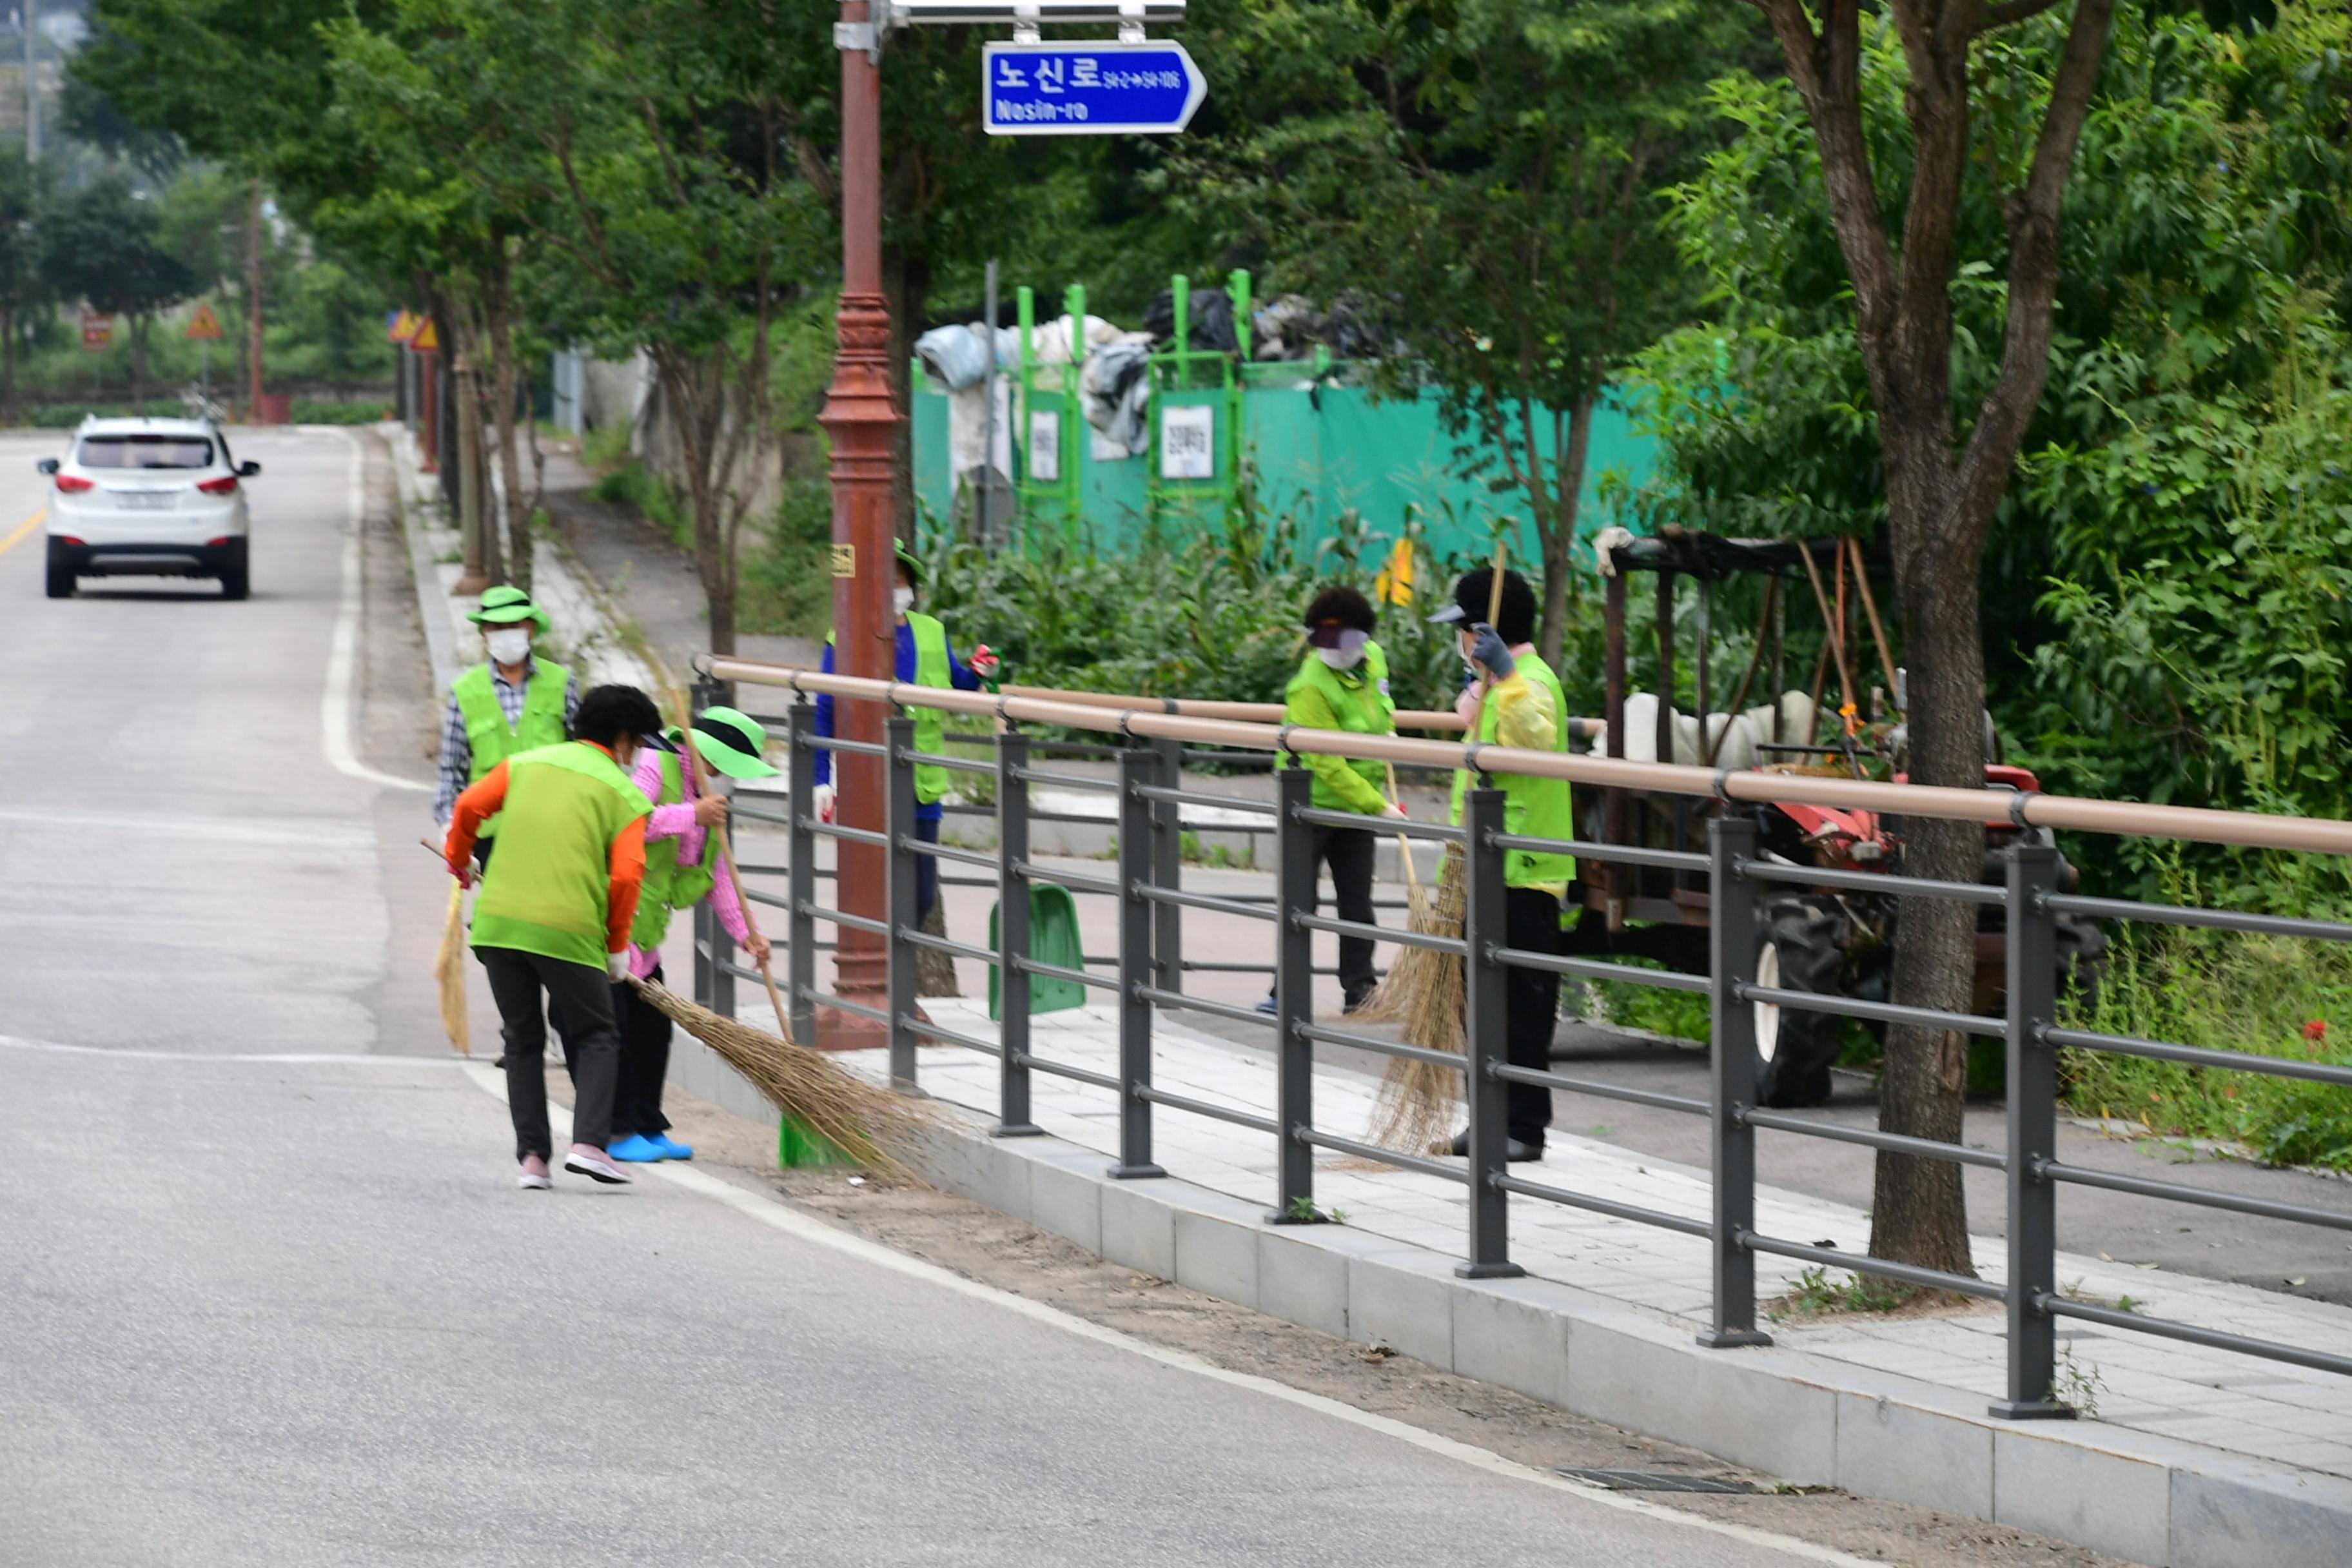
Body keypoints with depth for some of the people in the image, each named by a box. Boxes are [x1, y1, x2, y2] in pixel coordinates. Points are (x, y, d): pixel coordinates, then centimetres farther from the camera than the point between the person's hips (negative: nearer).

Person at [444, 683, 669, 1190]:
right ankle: (588, 1143, -8)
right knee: (596, 1039, 10)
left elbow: (470, 805, 8)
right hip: (568, 930, -4)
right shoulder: (624, 794, 4)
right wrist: (617, 946, 7)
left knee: (523, 1040, 15)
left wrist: (458, 859, 28)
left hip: (498, 920, 4)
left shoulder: (527, 763, 15)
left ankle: (532, 1155, 8)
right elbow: (626, 874, -5)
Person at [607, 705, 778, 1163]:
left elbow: (715, 872, 17)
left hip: (642, 927, 9)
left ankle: (649, 1129, 17)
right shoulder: (655, 766, -12)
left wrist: (745, 932, 8)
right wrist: (692, 815, -29)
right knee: (613, 1026, -7)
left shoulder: (703, 790, 15)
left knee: (653, 1026, 9)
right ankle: (619, 1131, -3)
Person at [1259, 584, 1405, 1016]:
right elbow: (1330, 768, -29)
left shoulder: (1373, 658, -3)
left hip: (1358, 802, 6)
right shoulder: (1311, 687, -26)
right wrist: (1380, 806, -30)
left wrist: (1386, 727, 8)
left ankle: (1358, 992, 13)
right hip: (1313, 801, -6)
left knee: (1356, 903, 6)